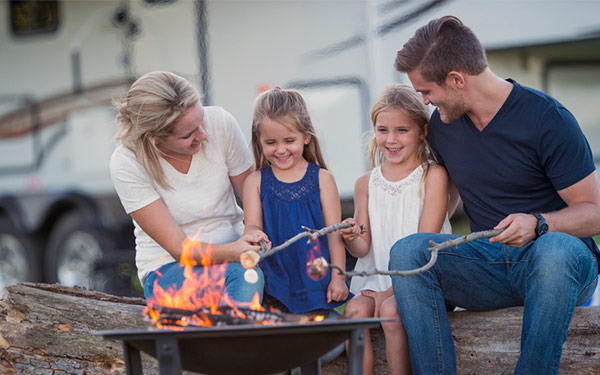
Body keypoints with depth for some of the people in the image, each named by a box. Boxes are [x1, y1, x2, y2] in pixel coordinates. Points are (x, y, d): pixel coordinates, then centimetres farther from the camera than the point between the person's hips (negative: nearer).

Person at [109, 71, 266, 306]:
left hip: (231, 254, 3)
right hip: (168, 267, -3)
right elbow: (180, 249, -18)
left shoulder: (220, 123, -11)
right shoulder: (126, 164, -17)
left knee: (249, 275, -32)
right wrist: (233, 251, -38)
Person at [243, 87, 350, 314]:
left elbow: (334, 231, 6)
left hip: (316, 278, 0)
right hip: (276, 283, 0)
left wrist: (338, 277, -1)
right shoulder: (255, 182, 10)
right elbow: (252, 226, 4)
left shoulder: (321, 178, 7)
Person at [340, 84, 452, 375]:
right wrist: (350, 239, -15)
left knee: (391, 310, -30)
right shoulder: (366, 183, 10)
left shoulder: (433, 175, -3)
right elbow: (364, 248, 10)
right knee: (355, 310, -24)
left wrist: (390, 291, -14)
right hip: (375, 279, 4)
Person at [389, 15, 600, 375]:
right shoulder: (442, 124, 7)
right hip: (489, 266, 5)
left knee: (554, 250, -40)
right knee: (407, 250, -21)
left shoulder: (547, 119, -12)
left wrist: (538, 224, -29)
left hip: (561, 263, -5)